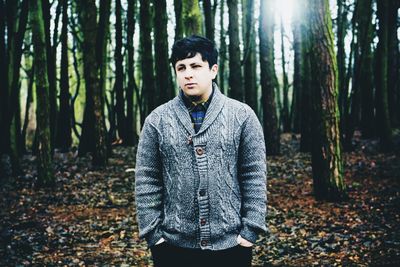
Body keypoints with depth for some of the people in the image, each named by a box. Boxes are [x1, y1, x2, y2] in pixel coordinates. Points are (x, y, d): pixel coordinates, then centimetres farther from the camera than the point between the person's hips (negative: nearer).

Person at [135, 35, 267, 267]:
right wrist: (153, 234, -3)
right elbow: (147, 182, 1)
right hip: (174, 246, 1)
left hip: (231, 244, 0)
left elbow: (254, 177, -1)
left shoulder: (242, 115, -1)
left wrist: (250, 231, -6)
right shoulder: (157, 120, 1)